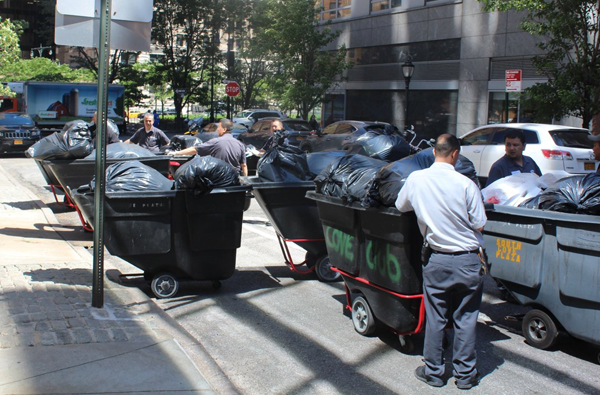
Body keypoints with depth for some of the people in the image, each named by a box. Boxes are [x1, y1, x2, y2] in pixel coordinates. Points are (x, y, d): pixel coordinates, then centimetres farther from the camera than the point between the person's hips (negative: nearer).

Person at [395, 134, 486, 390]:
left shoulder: (416, 179, -6)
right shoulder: (466, 184, -14)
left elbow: (400, 206, 11)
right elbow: (479, 225, -7)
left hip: (437, 261, 2)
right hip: (468, 261, -1)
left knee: (435, 318, 12)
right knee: (465, 319, 11)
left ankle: (433, 372, 23)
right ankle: (465, 375, 21)